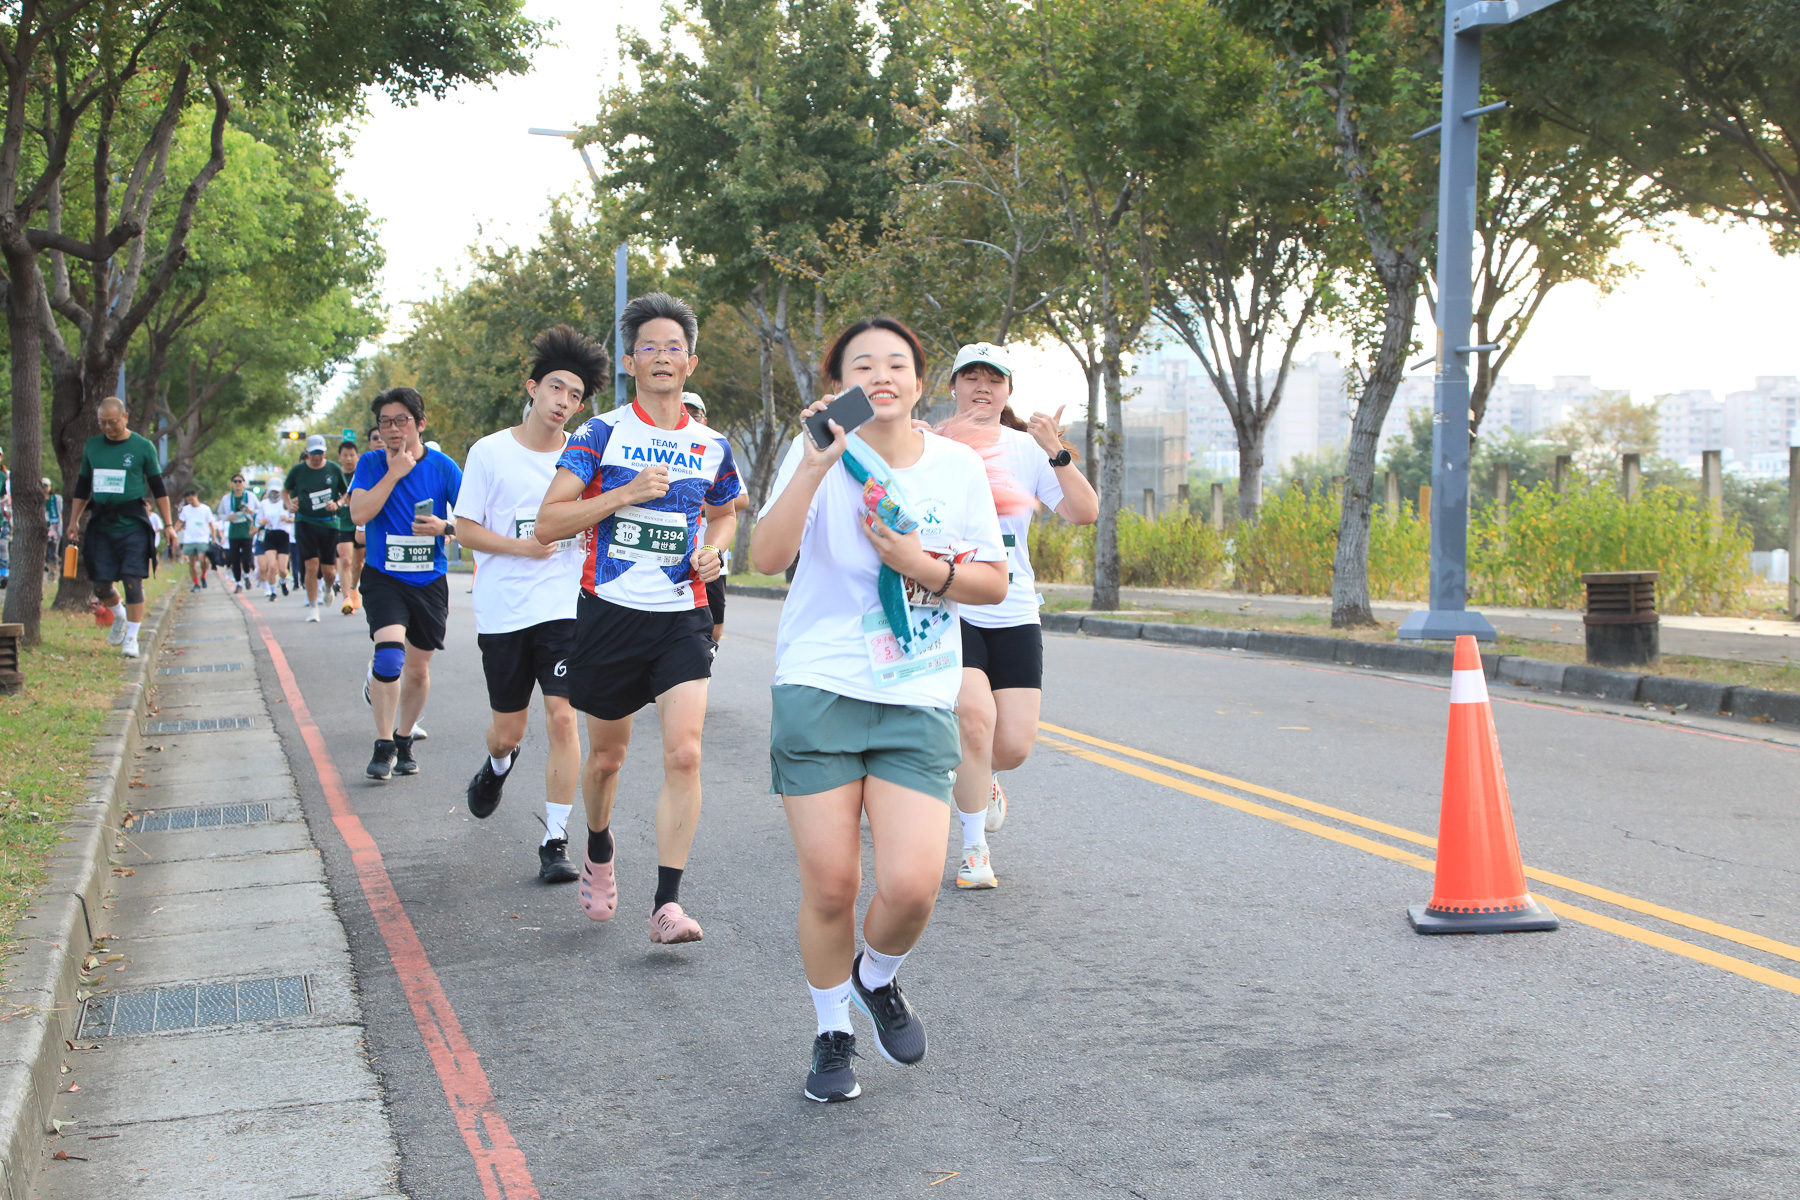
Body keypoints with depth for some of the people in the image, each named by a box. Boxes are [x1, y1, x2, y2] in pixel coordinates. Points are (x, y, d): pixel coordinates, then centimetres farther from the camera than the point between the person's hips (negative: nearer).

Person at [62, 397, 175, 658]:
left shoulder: (143, 447, 0)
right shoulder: (92, 446, 10)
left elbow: (158, 488, 4)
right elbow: (82, 488, 18)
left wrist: (168, 525, 1)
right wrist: (73, 522, 14)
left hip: (133, 525, -4)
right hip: (101, 526, 4)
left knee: (133, 581, -9)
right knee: (101, 585, 4)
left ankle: (131, 637, 1)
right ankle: (119, 616, 33)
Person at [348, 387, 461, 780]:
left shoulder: (442, 466, -1)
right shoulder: (371, 464, -1)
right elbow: (358, 513, -15)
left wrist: (443, 527, -18)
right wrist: (394, 472, -16)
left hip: (430, 582, 2)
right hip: (383, 578, -2)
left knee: (417, 669, 11)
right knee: (389, 652, -23)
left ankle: (403, 739, 32)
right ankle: (384, 745, -12)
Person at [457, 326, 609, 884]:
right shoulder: (490, 452, -1)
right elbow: (466, 528, 0)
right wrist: (520, 546, -15)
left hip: (563, 607, 0)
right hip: (502, 611, 0)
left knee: (562, 718, -12)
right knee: (508, 729, 9)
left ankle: (555, 842, -4)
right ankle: (499, 765, 48)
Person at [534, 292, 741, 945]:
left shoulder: (712, 446, 7)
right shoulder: (601, 433, -2)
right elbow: (547, 523, -9)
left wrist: (713, 551, 5)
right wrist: (625, 494, -19)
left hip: (683, 616, 1)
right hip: (611, 613, -1)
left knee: (684, 752, -15)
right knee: (606, 755, 12)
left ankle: (667, 903, -10)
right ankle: (598, 854, 42)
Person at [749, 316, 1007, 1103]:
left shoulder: (958, 465, 7)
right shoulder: (818, 455, 0)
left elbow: (994, 583, 10)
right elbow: (767, 557, -14)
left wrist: (926, 568, -8)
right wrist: (817, 464, -22)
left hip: (918, 704, 2)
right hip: (818, 692, -1)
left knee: (911, 885, -12)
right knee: (830, 886, -1)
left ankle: (877, 978, 23)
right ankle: (832, 1032, 25)